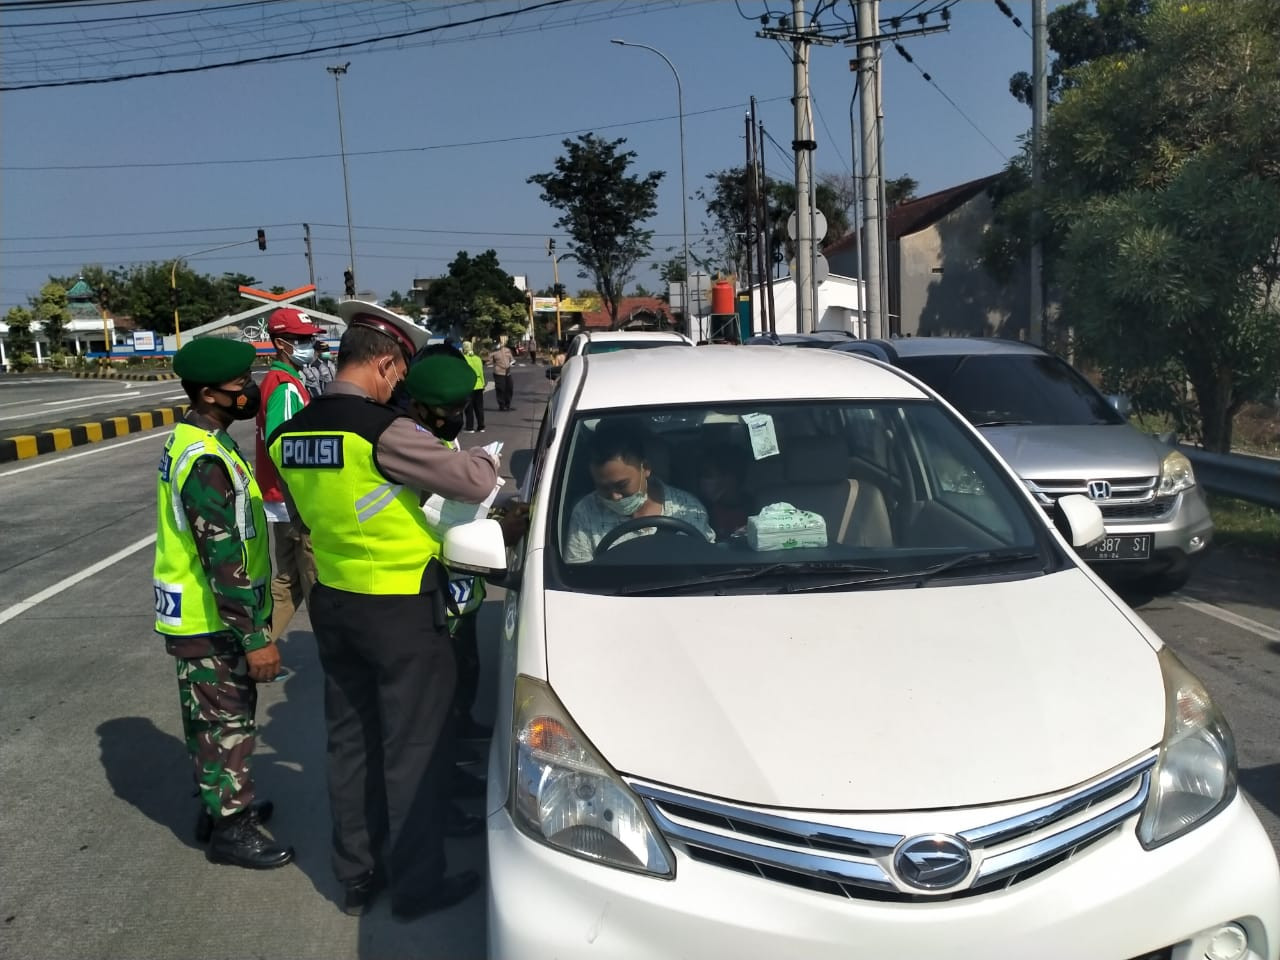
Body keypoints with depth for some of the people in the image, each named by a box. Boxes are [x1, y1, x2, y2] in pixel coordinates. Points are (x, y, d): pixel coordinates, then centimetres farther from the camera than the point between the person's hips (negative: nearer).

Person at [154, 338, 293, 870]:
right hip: (211, 623, -10)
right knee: (225, 724, 3)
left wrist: (253, 627, 22)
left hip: (199, 613, 10)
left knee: (215, 719, 21)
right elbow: (223, 560, -27)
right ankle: (229, 830, 17)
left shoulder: (192, 441, 7)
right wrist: (254, 638, -24)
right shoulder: (206, 460, -25)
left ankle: (218, 805, 37)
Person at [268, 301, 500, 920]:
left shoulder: (289, 436, 2)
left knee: (350, 741, 18)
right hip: (401, 609, -7)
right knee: (414, 748, 7)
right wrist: (485, 460, 3)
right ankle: (416, 885, 20)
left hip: (333, 602, 7)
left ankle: (355, 877, 31)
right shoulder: (385, 431, -22)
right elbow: (475, 483, -19)